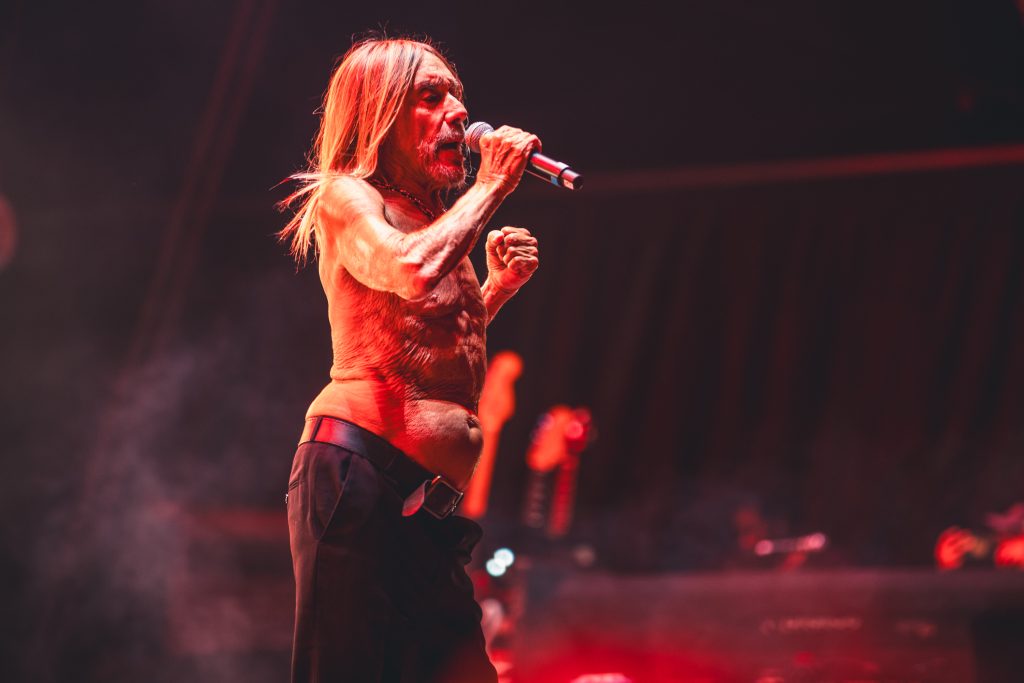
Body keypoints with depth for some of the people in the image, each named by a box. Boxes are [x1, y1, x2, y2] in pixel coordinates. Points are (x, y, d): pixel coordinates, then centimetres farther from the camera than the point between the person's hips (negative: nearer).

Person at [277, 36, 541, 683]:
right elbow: (411, 270, -22)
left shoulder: (432, 220, 25)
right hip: (359, 464, -9)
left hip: (431, 499, 9)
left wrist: (498, 284, 20)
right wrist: (491, 186, -8)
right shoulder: (343, 197, 1)